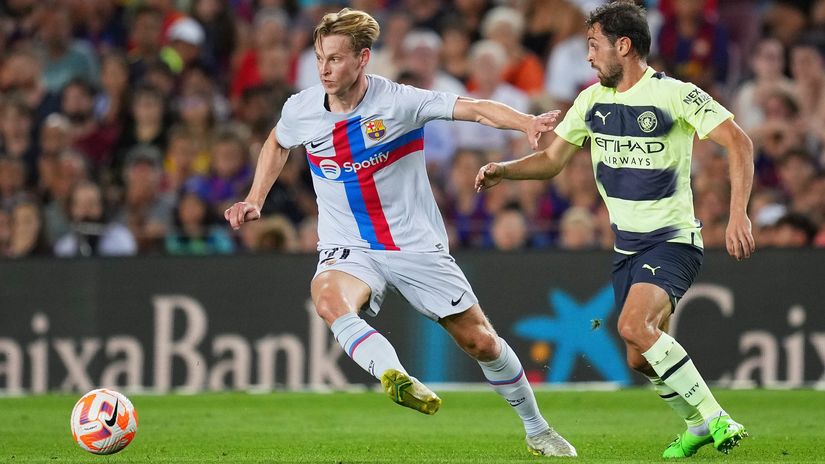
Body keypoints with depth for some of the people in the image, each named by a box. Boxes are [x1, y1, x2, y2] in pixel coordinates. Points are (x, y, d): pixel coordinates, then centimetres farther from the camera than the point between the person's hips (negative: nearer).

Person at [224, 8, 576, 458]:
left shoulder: (398, 101, -15)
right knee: (329, 300, -36)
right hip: (348, 248, 2)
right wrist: (255, 199, 12)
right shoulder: (301, 110, -4)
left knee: (481, 342, 3)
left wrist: (527, 124, -40)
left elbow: (474, 109, -23)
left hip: (417, 246, -1)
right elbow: (277, 143, 20)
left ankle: (537, 430, 25)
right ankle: (395, 377, -53)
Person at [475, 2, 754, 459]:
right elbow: (552, 159, 15)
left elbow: (738, 142, -17)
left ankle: (715, 418, -22)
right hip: (626, 245, 7)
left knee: (634, 326, -29)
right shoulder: (592, 101, 7)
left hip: (672, 239, -7)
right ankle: (699, 425, 30)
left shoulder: (675, 94, -14)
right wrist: (501, 170, -3)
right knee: (641, 359, 6)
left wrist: (738, 214, -27)